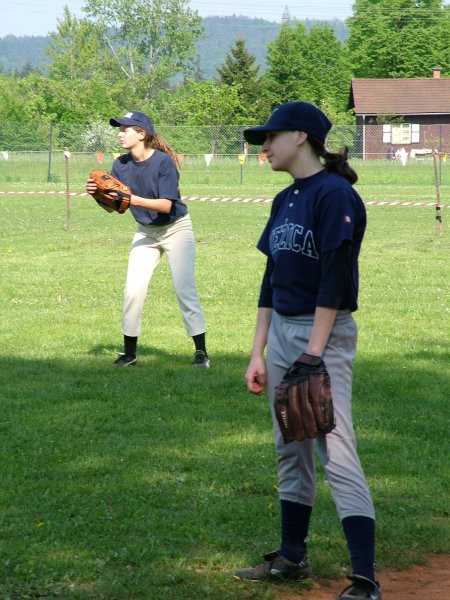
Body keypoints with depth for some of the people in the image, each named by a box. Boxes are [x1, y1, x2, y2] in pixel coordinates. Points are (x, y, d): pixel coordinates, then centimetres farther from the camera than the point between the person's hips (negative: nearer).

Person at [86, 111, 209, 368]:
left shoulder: (164, 161, -23)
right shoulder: (121, 165, -6)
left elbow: (166, 205, -27)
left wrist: (132, 199, -36)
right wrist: (98, 193, -23)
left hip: (176, 229, -5)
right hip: (146, 232, 5)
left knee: (185, 291, -6)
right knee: (133, 291, -3)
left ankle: (201, 352, 3)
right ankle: (129, 352, 8)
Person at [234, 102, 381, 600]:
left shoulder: (335, 194, -13)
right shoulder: (285, 200, 14)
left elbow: (334, 279, -18)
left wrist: (313, 355, -21)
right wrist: (258, 353, 12)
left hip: (325, 333, -9)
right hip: (281, 331, 9)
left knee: (336, 454, -14)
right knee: (290, 451, 15)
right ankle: (292, 558, 26)